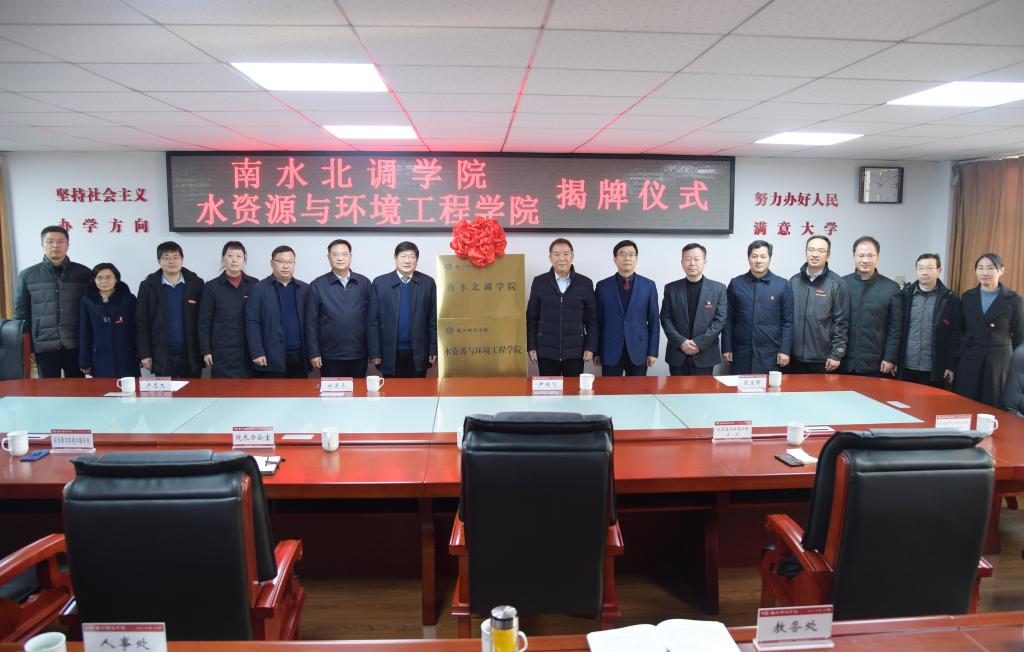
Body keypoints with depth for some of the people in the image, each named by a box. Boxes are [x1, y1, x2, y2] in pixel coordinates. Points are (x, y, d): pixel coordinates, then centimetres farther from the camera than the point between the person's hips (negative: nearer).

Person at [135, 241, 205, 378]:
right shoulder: (148, 286, 1)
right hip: (162, 357, 0)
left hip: (191, 356, 0)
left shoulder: (196, 284, 1)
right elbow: (141, 323, 1)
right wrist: (144, 354, -3)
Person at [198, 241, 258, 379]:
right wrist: (206, 351, -2)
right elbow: (204, 322, 3)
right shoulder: (212, 287, 3)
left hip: (250, 351, 1)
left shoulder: (255, 285, 5)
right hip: (222, 353, -1)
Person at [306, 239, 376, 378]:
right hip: (330, 356, -1)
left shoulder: (364, 283, 4)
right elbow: (311, 322, -1)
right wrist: (313, 353, -4)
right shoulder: (317, 285, -1)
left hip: (359, 355, 2)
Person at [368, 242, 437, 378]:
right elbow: (373, 321, 0)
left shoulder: (428, 283, 1)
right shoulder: (380, 282, 0)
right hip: (390, 352, 0)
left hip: (418, 353, 0)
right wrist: (375, 352, -4)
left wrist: (434, 350, -1)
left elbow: (433, 319, 3)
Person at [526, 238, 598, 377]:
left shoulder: (585, 283, 2)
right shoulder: (539, 282, 2)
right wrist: (531, 346, 0)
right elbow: (532, 318, 5)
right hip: (546, 351, 0)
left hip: (575, 352, 0)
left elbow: (592, 319, 4)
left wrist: (590, 347, -2)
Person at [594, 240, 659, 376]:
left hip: (638, 351, 1)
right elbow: (598, 320, 4)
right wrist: (596, 351, 1)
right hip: (611, 352, 0)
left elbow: (653, 321, 4)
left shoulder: (649, 285, 3)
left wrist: (653, 351, 0)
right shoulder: (603, 286, 2)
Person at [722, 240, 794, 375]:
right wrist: (726, 348, 2)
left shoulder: (783, 285, 3)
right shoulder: (736, 284, 5)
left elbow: (788, 321, 2)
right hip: (741, 353, 1)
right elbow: (728, 319, 6)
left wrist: (785, 350, -4)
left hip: (770, 353, -1)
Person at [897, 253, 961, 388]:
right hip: (905, 367, 2)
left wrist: (951, 366, -3)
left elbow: (955, 335, 0)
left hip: (934, 370, -1)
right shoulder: (905, 296, 4)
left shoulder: (950, 299, 0)